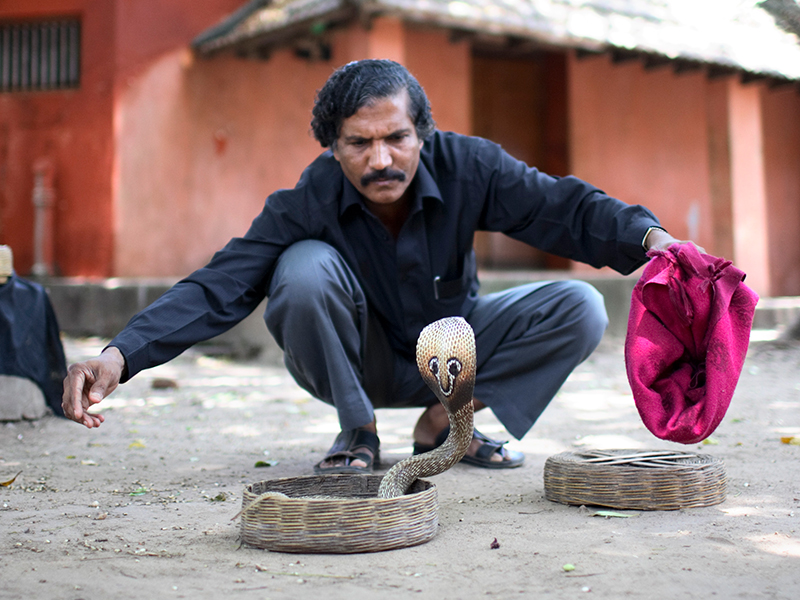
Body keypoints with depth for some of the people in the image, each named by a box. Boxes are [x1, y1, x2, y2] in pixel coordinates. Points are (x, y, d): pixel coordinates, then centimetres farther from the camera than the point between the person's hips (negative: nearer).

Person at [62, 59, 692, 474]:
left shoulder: (466, 166, -21)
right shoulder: (308, 203, -25)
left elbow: (569, 210, -21)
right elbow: (218, 288, -31)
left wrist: (650, 236, -41)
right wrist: (119, 355, -45)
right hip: (362, 359, -2)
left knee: (580, 309, -19)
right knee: (305, 267, -33)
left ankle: (443, 422, -4)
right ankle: (358, 434, -10)